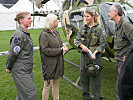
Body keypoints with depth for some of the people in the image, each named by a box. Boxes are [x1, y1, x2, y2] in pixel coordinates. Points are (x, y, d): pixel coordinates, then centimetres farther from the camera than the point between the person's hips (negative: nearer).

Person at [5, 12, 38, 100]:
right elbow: (13, 53, -17)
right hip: (21, 71, -9)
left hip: (27, 69, 9)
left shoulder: (25, 33, 12)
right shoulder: (19, 35, -20)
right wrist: (8, 67, -5)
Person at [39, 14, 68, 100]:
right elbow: (45, 50, -20)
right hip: (49, 65, -8)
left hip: (58, 63, 8)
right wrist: (60, 50, -18)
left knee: (56, 83, 19)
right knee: (47, 86, 2)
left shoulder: (56, 32, 10)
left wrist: (63, 46, -2)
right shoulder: (44, 34, -15)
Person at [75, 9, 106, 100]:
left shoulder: (99, 29, -4)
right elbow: (77, 40, 7)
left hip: (95, 56, -4)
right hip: (84, 55, 5)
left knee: (95, 78, -1)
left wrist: (95, 52, -19)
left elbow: (103, 44, -6)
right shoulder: (83, 28, 8)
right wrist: (82, 45, -14)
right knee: (83, 77, 12)